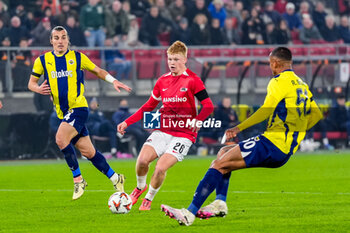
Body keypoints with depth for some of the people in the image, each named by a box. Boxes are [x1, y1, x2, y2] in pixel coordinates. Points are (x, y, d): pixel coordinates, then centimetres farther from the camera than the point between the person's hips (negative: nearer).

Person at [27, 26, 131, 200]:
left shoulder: (77, 57, 1)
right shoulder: (43, 61, 5)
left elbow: (98, 71, 13)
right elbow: (31, 83, 13)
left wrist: (113, 81, -2)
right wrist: (38, 89, -9)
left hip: (78, 108, -4)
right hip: (63, 112, 4)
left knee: (61, 138, -27)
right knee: (88, 152, 7)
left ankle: (78, 179, -14)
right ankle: (115, 178, 24)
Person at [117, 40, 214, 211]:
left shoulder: (192, 80, -6)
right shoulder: (163, 81, 10)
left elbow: (208, 106, -10)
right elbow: (149, 106, 20)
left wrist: (197, 121, -27)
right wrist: (127, 122, 13)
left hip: (184, 134, -4)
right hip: (163, 130, 4)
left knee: (160, 168, -19)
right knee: (142, 159, -19)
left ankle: (149, 198, 9)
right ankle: (140, 186, 14)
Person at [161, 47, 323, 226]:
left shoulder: (279, 82, -7)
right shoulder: (302, 86, 20)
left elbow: (267, 109, -20)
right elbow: (316, 115, 22)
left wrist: (239, 128, -20)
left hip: (272, 144, -9)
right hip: (285, 153, 9)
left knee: (219, 164, -12)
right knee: (224, 152, 21)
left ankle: (190, 213, -20)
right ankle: (220, 202, 4)